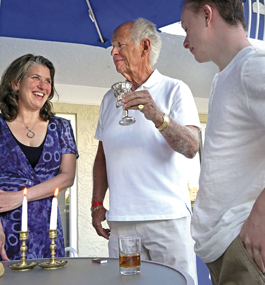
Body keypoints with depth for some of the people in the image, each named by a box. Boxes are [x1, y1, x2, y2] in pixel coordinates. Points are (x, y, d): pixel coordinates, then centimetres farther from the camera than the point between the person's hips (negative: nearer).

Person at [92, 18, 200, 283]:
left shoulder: (175, 90, -1)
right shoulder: (110, 98, 14)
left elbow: (191, 148, -13)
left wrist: (157, 116, -29)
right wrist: (97, 204, 10)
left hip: (167, 218, -4)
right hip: (120, 221, 4)